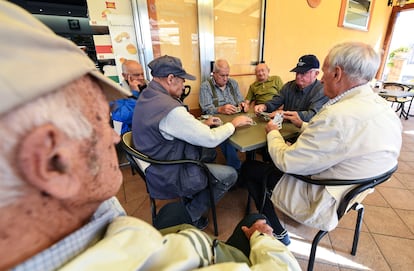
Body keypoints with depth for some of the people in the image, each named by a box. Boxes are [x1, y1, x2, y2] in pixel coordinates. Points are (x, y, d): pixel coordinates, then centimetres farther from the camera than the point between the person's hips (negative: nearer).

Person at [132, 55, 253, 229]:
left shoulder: (147, 97, 0)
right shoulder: (170, 109, -31)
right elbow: (211, 140, -24)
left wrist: (203, 124, 6)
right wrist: (233, 124, -7)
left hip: (155, 166, 10)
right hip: (168, 177, -9)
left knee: (210, 153, 22)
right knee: (230, 175, -1)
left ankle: (190, 198, 32)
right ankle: (189, 216, 13)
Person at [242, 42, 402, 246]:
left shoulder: (339, 115, -33)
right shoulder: (381, 106, -2)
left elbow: (286, 162, -25)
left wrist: (273, 132, -8)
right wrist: (303, 125, 14)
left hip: (323, 203, -9)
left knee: (249, 168, 4)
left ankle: (277, 233, 17)